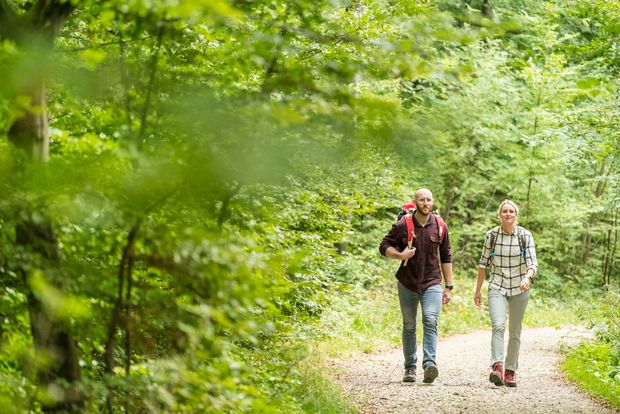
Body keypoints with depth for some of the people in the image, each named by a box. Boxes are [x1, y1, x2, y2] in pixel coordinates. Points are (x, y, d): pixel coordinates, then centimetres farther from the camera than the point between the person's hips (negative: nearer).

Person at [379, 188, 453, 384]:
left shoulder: (440, 226, 2)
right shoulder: (402, 225, -4)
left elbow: (446, 257, 9)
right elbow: (384, 246, 2)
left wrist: (448, 287, 7)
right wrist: (400, 255, -19)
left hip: (432, 283, 0)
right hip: (407, 284, 0)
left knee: (430, 321, -20)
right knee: (409, 326, 9)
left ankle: (430, 364, -30)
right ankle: (410, 368, 20)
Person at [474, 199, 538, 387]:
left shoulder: (525, 236, -4)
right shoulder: (491, 235, 0)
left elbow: (533, 264, -10)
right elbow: (483, 263, 8)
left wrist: (528, 277, -32)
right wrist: (478, 290, 10)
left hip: (519, 289, 1)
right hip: (497, 287, 0)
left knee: (515, 331, 7)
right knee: (498, 325, -21)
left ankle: (511, 371, 16)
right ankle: (497, 367, -31)